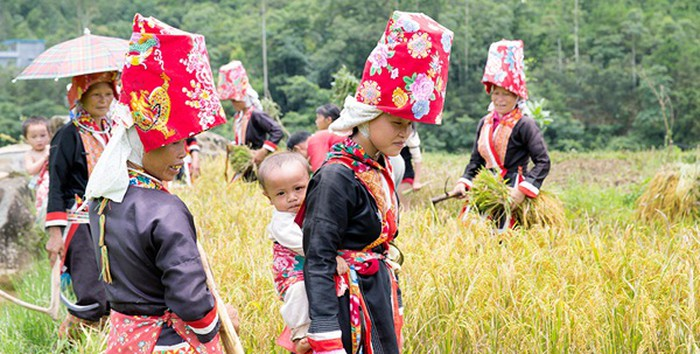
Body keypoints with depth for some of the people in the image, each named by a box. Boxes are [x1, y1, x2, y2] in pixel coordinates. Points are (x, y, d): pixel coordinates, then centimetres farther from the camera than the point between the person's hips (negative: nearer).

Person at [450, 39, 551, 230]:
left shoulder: (524, 124, -7)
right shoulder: (485, 123, 13)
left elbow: (543, 162, -11)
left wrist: (523, 189, -20)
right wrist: (463, 182, 3)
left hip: (510, 192, -6)